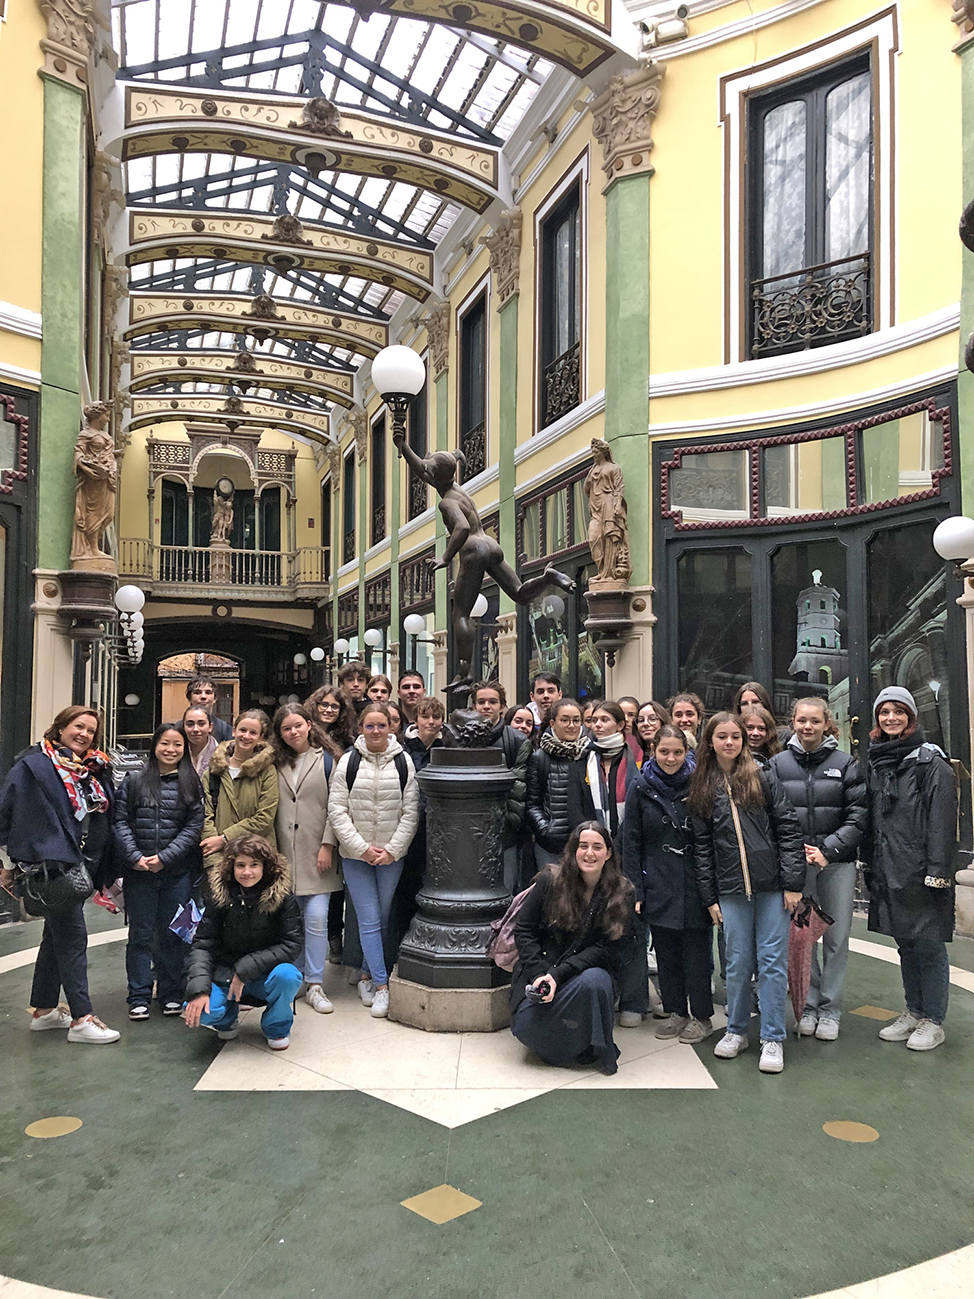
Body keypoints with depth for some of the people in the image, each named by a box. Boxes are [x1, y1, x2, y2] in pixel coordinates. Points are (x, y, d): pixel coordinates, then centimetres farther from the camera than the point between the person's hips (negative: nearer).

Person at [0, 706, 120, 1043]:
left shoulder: (96, 769, 11)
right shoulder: (33, 765, -9)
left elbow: (108, 819, 14)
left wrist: (109, 873, 12)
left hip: (83, 864, 8)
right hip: (51, 862, -8)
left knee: (57, 936, 16)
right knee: (73, 937, -7)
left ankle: (43, 1011, 28)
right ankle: (81, 1019, -1)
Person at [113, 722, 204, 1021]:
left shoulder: (191, 784, 3)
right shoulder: (134, 781, 4)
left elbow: (194, 826, -3)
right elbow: (120, 821, 1)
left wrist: (165, 857, -12)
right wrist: (135, 857, -11)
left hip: (177, 873, 0)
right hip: (138, 872, 0)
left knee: (173, 934, 9)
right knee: (141, 934, 7)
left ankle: (171, 994, 21)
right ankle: (139, 997, 17)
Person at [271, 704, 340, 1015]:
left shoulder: (326, 760, 2)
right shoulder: (275, 764, 10)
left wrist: (328, 845, -9)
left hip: (316, 855, -3)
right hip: (285, 855, 3)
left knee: (316, 918, -6)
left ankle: (314, 985, 1)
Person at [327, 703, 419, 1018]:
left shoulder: (403, 763, 0)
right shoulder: (348, 762, -1)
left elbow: (411, 812, -1)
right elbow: (337, 810, -4)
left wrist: (393, 849, -9)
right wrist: (362, 847, -11)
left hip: (392, 855, 1)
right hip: (355, 855, -1)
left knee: (382, 919, 10)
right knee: (369, 920, -3)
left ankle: (367, 974, 27)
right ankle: (381, 985, 4)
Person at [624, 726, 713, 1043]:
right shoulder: (640, 788, 2)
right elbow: (631, 842, 3)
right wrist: (635, 890, -1)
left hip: (694, 882, -1)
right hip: (658, 883, 1)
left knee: (696, 950, 3)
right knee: (666, 951, 9)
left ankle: (702, 1016, 17)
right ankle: (675, 1011, 24)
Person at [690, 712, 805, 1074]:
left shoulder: (763, 779, 1)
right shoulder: (702, 790, 7)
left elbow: (789, 829, -2)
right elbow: (702, 847, 8)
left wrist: (793, 883, -7)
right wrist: (710, 897, 5)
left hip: (772, 886, -2)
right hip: (731, 889, 2)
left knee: (772, 961, 2)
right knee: (738, 962, 7)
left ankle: (772, 1039, 12)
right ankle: (736, 1030, 24)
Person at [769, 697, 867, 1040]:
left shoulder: (845, 763, 1)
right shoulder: (777, 764, 3)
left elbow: (859, 814, -3)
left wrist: (828, 850, -12)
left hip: (837, 863, 0)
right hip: (794, 862, 0)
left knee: (837, 937, 5)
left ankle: (830, 1009, 18)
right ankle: (808, 1006, 20)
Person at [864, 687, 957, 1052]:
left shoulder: (931, 762, -6)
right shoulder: (875, 763, 13)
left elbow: (942, 820, -12)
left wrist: (938, 871, -18)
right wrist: (871, 864, 13)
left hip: (920, 871, -6)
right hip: (888, 871, 6)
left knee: (928, 946, 1)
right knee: (905, 944, 16)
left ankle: (933, 1021, 13)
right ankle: (914, 1012, 28)